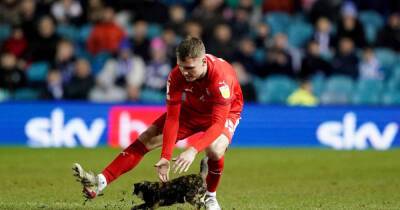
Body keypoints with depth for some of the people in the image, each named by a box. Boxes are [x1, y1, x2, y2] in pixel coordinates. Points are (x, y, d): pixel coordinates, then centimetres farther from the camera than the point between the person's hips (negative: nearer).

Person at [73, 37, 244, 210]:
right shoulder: (176, 77, -28)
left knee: (215, 150, -34)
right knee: (146, 139, -10)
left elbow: (218, 123, -43)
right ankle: (100, 182, -15)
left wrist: (193, 150, -55)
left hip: (225, 112, -4)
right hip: (190, 109, 4)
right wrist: (165, 157, -35)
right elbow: (172, 118, -26)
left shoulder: (221, 76, -40)